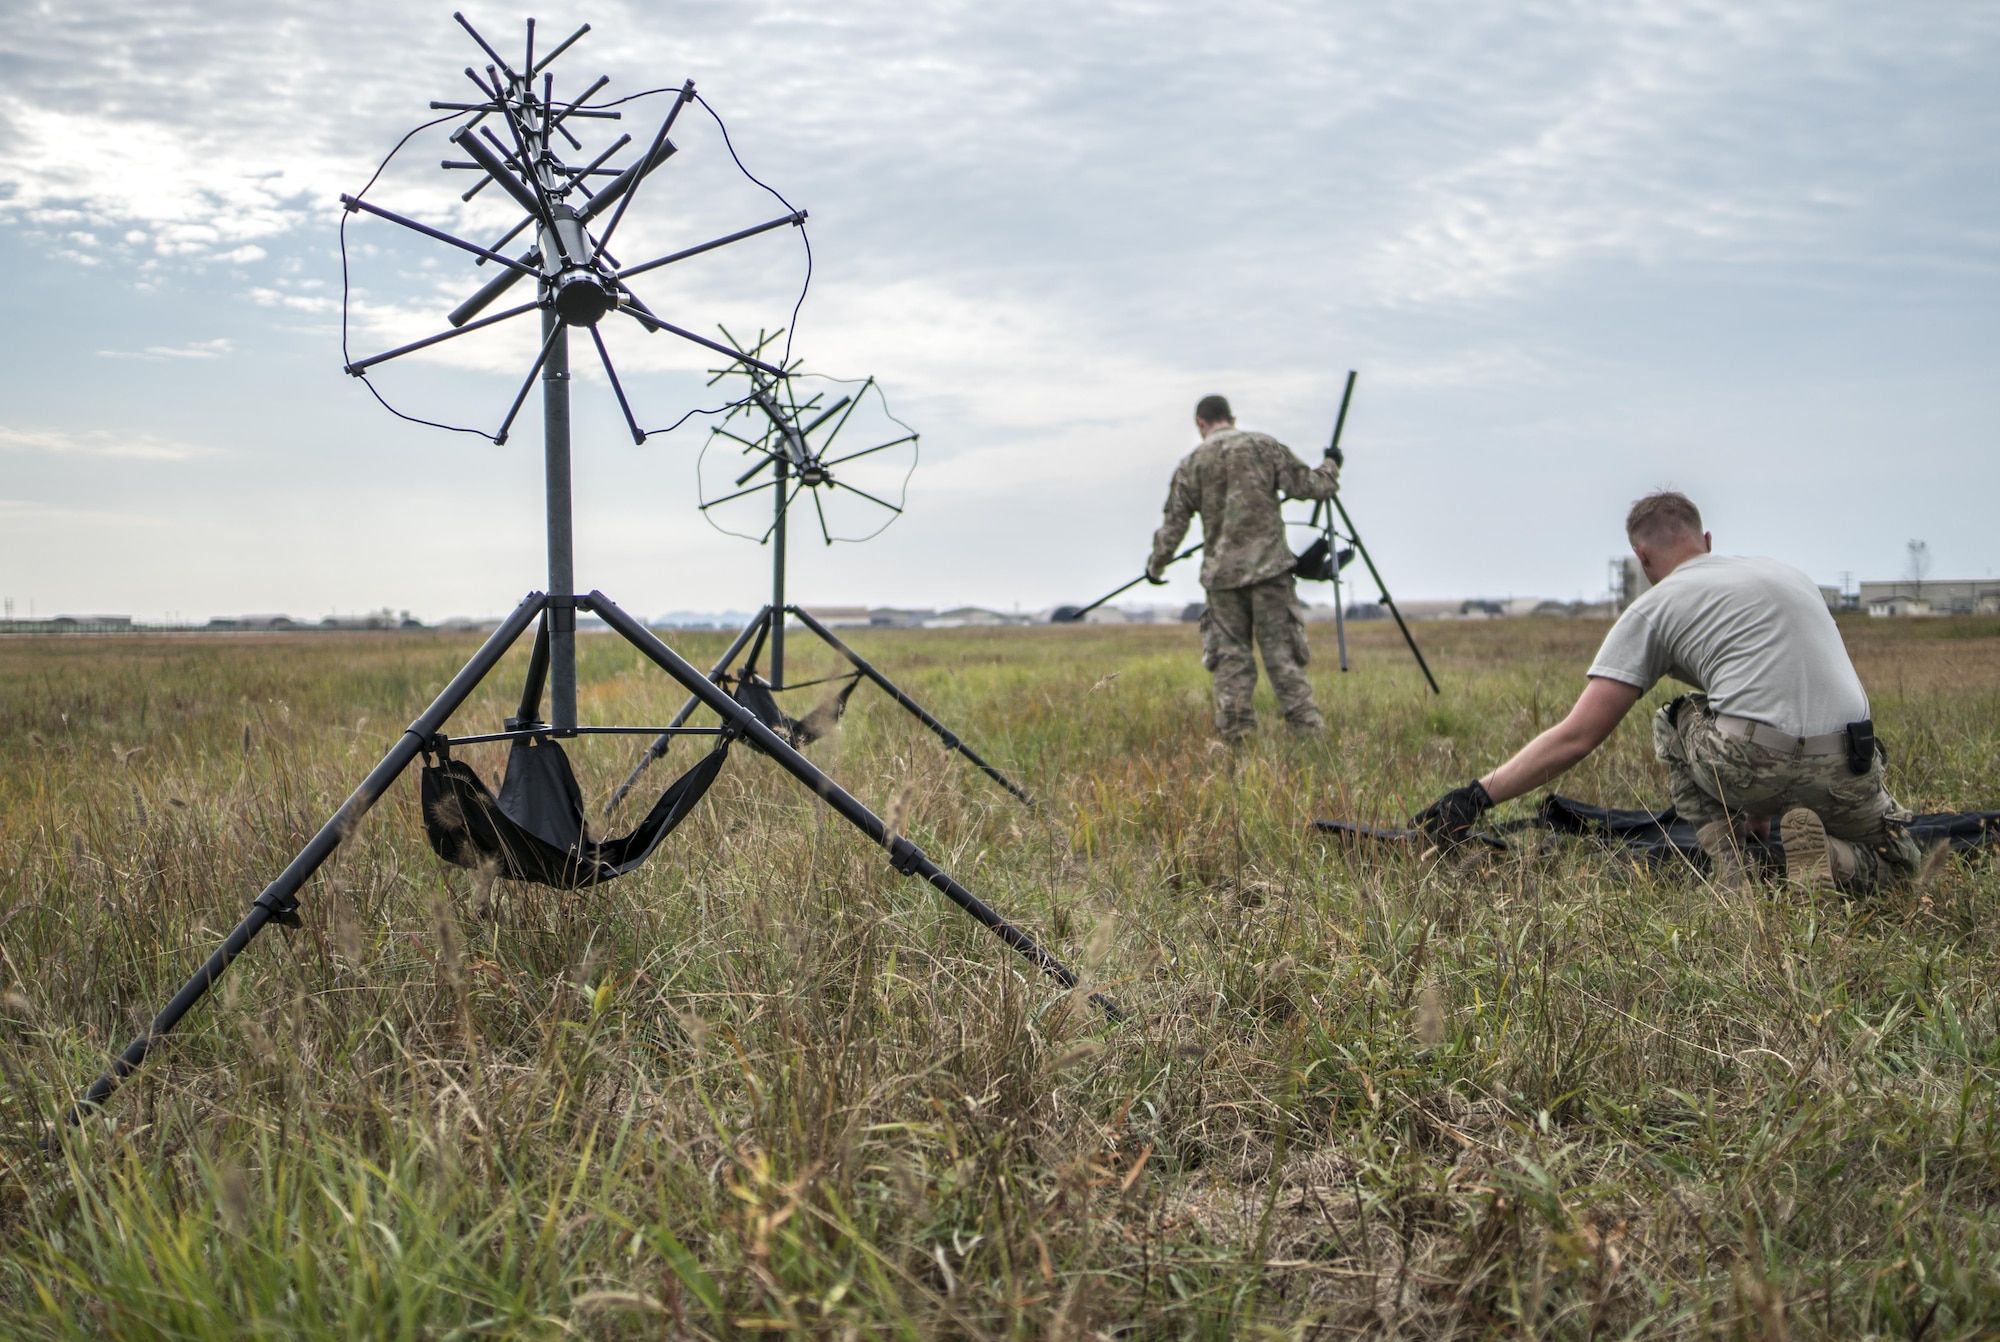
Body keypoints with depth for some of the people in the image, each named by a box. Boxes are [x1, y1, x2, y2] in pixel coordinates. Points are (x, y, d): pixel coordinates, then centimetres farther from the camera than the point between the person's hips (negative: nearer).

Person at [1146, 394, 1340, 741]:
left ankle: (1234, 735, 5)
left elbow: (1173, 524, 9)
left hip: (1222, 573, 1)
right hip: (1269, 567, 0)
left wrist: (1155, 566, 23)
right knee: (1282, 654, 2)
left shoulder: (1190, 465, 5)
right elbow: (1310, 485, 4)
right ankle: (1308, 731, -2)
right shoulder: (1265, 447, 4)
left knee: (1231, 658, 7)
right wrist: (1331, 466, 26)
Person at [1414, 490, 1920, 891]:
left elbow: (1577, 736, 3)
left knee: (1673, 724, 28)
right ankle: (1831, 861, -3)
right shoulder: (1789, 573, 27)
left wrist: (1479, 794, 8)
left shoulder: (1654, 609, 9)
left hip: (1748, 762, -4)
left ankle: (1726, 867, 11)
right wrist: (1762, 809, 44)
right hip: (1849, 771, 4)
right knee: (1896, 861, 32)